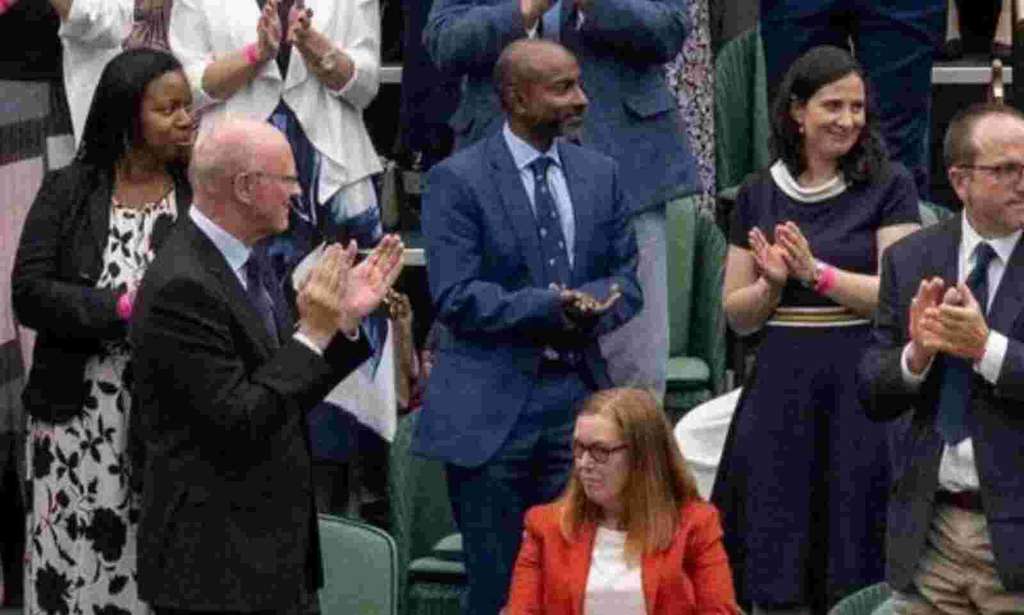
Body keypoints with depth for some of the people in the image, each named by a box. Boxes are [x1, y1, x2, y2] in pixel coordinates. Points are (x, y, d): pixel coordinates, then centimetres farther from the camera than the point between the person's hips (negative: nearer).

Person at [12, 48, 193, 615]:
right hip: (78, 417, 0)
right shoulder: (69, 191, 1)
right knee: (72, 565, 3)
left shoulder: (201, 195, 2)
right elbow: (28, 293, -7)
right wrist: (124, 307, -17)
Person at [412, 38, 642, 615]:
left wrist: (593, 307, -10)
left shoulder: (600, 174, 10)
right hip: (492, 408, -4)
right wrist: (549, 307, -22)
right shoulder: (458, 180, -6)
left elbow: (626, 278, 12)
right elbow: (455, 296, -13)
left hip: (577, 396, 4)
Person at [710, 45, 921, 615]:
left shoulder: (889, 187, 0)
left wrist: (816, 272, -17)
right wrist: (773, 283, -8)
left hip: (862, 389, -3)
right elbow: (738, 315, 12)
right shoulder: (760, 194, 10)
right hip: (779, 389, 3)